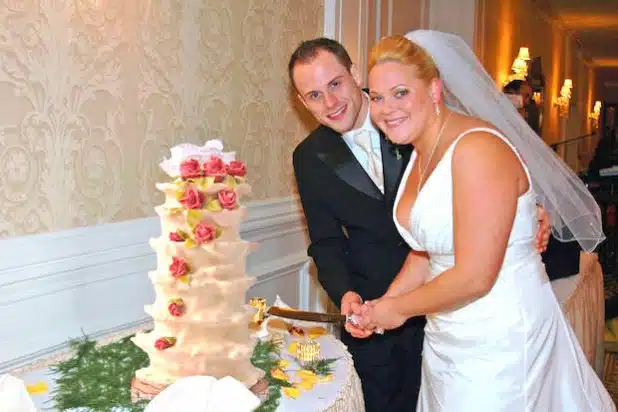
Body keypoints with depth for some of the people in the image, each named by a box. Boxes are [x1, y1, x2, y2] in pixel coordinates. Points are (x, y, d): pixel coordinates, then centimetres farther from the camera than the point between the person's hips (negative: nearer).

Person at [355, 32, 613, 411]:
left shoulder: (478, 149, -23)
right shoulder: (421, 153, 5)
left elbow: (475, 276, -26)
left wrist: (399, 308, -11)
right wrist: (383, 304, 2)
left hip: (499, 343, -8)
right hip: (447, 337, 8)